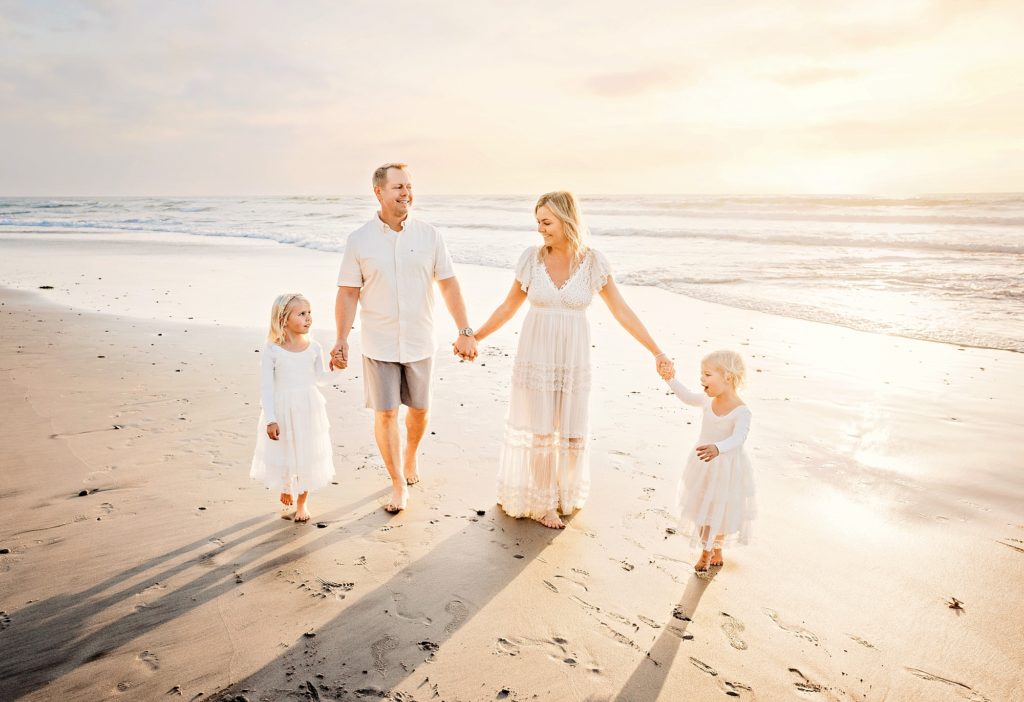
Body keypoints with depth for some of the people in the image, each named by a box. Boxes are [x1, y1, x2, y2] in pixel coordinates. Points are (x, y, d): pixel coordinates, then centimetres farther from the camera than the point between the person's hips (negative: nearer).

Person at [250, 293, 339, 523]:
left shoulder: (314, 348, -3)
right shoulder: (272, 351, -13)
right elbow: (266, 386, -11)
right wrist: (270, 420, -15)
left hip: (308, 411, 3)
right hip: (282, 412, -2)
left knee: (308, 456, 10)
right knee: (282, 456, 11)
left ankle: (302, 502, 31)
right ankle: (285, 490, 43)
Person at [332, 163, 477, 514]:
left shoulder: (429, 235, -2)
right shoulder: (359, 240, -4)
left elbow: (449, 284, -1)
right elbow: (348, 294, -3)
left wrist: (465, 331, -5)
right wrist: (341, 342, -9)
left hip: (420, 342, 1)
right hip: (379, 344, -1)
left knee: (419, 409, 14)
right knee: (385, 414, 3)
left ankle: (411, 456, 44)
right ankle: (398, 483, 19)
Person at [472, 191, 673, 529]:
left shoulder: (593, 262, -7)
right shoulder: (532, 258, -5)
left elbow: (622, 312, -3)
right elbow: (508, 307, 5)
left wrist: (657, 352, -6)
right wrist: (474, 338, 5)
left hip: (572, 359, 0)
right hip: (535, 356, 0)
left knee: (569, 430, 8)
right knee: (537, 429, 5)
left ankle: (562, 493, 35)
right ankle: (540, 501, 25)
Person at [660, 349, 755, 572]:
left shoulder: (742, 412, -25)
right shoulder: (708, 400, -7)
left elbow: (738, 438, -39)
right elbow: (687, 396, 8)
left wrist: (717, 448, -57)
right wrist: (671, 380, -7)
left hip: (726, 469, -6)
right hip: (703, 465, 6)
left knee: (718, 511, 11)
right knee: (702, 507, 17)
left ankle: (708, 552, 35)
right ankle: (714, 551, 38)